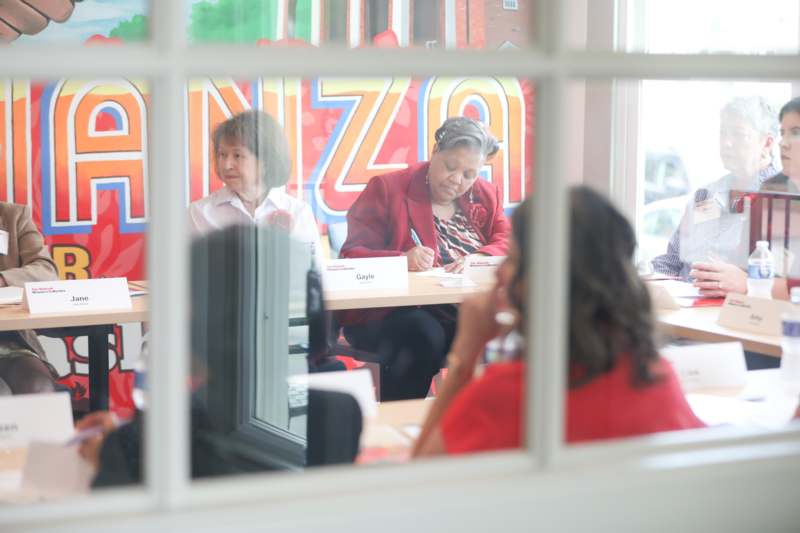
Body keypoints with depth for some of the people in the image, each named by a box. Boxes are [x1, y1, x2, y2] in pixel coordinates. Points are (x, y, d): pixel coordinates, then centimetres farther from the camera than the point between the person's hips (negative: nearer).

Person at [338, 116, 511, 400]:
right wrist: (402, 260, -22)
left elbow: (508, 243, 9)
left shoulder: (486, 196, 19)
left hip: (469, 312, 4)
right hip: (389, 315, -4)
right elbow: (352, 256, -3)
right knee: (424, 333, -37)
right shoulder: (386, 188, 3)